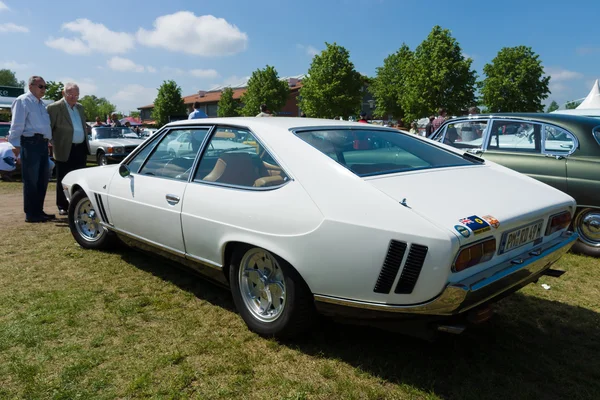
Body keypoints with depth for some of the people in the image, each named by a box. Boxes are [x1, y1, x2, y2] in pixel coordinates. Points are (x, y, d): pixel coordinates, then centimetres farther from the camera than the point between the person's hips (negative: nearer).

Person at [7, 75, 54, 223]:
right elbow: (17, 125, -12)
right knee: (31, 180, -4)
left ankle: (38, 211, 21)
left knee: (43, 180, 12)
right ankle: (30, 214, 2)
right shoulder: (23, 101, -5)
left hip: (43, 144, 9)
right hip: (30, 143, -9)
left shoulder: (41, 103, 22)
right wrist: (16, 144, -18)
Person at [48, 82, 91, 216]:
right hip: (65, 150, -6)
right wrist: (53, 144, -14)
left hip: (81, 149, 6)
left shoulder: (80, 107, 15)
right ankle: (62, 206, 15)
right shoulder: (55, 107, -6)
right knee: (63, 180, 4)